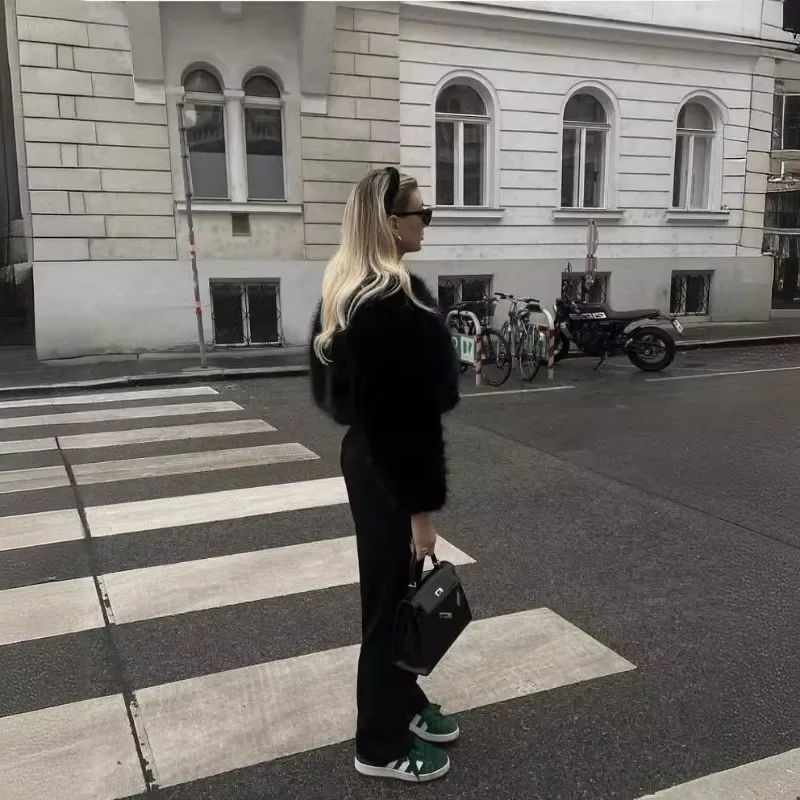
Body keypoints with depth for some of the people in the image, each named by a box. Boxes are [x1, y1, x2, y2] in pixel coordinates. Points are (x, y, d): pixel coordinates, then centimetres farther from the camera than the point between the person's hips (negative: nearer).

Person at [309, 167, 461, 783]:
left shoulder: (349, 288, 8)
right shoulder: (393, 302, -24)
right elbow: (406, 415, -25)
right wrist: (421, 507, -20)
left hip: (368, 454, 10)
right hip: (389, 468, -10)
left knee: (396, 589, 21)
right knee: (391, 596, 5)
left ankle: (404, 704, 40)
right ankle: (383, 743, 24)